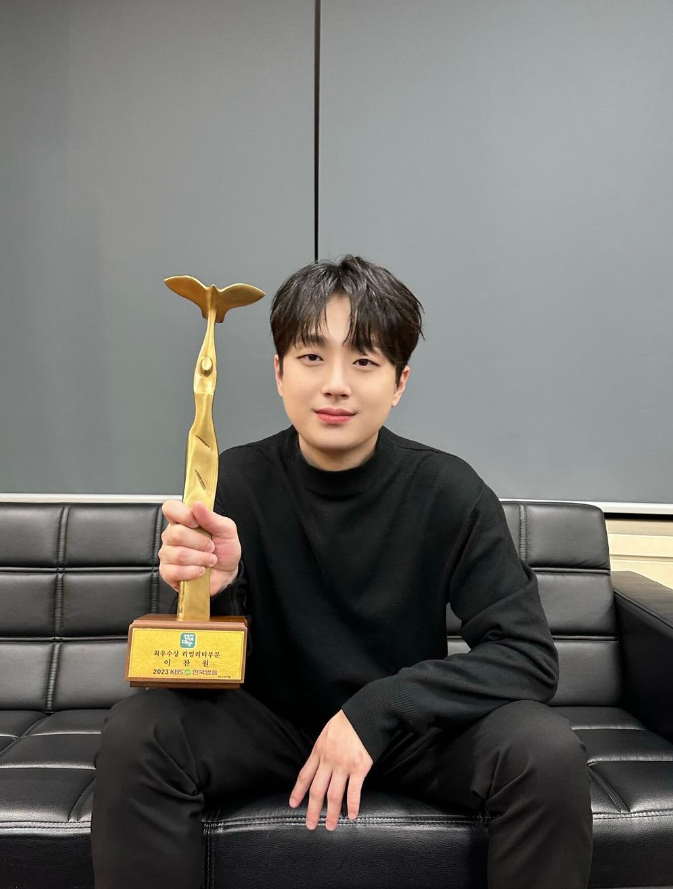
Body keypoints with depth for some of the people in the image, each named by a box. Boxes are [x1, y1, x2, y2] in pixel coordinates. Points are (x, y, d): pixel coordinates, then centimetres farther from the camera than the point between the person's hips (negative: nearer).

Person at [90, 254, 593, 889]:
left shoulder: (450, 493, -15)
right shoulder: (231, 484, -14)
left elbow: (529, 654, -16)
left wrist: (376, 708, -27)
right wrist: (210, 593, -34)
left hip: (407, 726, 1)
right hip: (270, 719, 0)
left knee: (549, 754, -25)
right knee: (134, 737, -26)